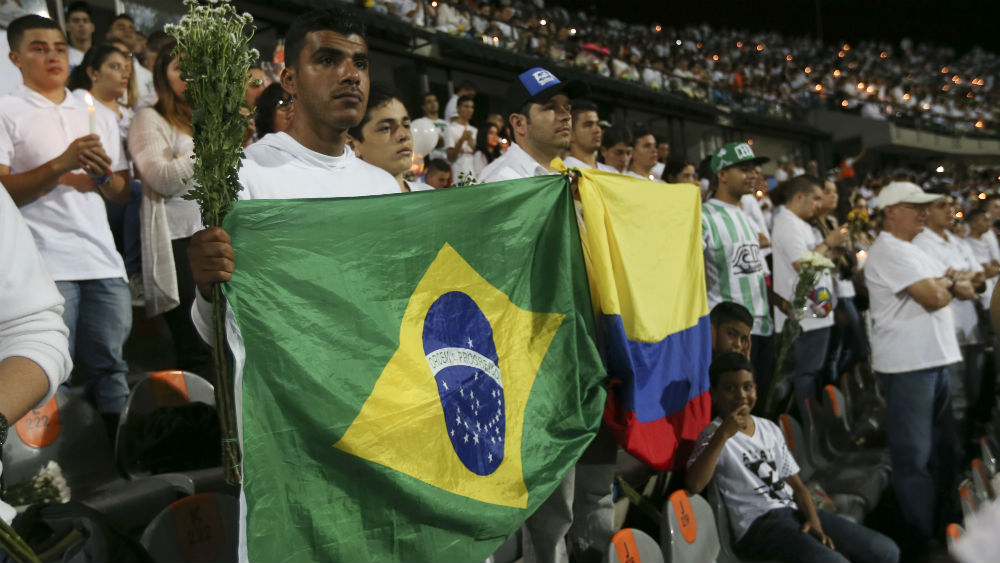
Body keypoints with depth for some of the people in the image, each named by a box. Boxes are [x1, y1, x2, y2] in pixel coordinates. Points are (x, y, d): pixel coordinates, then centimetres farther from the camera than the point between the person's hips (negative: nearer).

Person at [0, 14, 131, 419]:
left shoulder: (101, 117, 21)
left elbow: (124, 195, 20)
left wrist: (102, 175, -2)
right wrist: (61, 164, -14)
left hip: (104, 263, 4)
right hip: (45, 264, -4)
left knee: (109, 367, 4)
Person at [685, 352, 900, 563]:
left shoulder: (770, 429, 18)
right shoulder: (714, 435, -3)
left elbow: (796, 485, 17)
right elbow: (693, 485, -21)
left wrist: (813, 520, -2)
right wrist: (723, 435, -24)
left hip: (796, 512, 7)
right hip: (758, 526, -7)